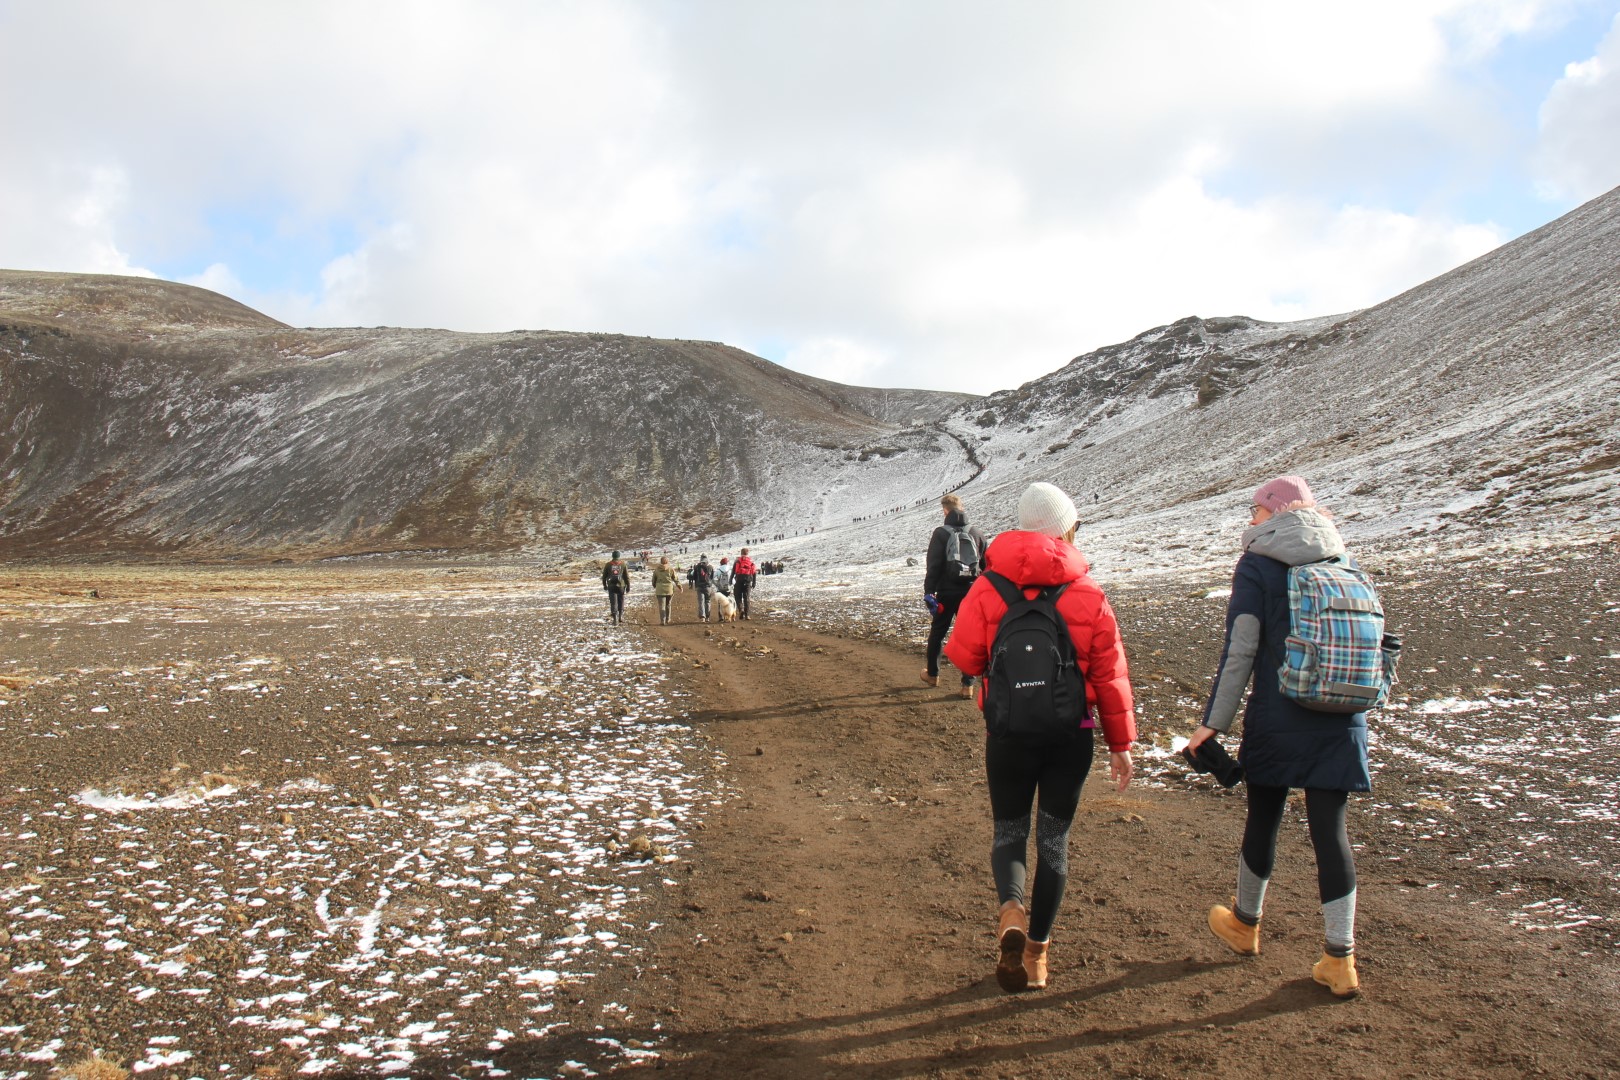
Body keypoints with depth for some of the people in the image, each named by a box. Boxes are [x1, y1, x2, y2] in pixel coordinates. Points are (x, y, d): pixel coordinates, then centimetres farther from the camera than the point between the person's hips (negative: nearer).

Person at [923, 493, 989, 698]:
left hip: (947, 593, -2)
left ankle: (932, 674, 31)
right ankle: (968, 684, 2)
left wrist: (928, 592, -6)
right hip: (971, 593, 2)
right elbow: (987, 565, 9)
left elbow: (933, 566, -10)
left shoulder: (941, 533, -8)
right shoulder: (976, 534, 3)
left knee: (937, 633, 17)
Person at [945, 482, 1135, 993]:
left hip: (1008, 732, 0)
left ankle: (1010, 910, -12)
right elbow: (1110, 674, -3)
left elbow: (964, 656, -7)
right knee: (1054, 837, 14)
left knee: (1009, 831, 16)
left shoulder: (988, 587, -9)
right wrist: (1120, 744, 6)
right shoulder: (1089, 595, -6)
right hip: (1071, 734, 1)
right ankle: (1036, 952, 18)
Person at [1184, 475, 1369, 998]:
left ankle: (1244, 924, 34)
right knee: (1329, 828, 6)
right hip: (1341, 720, 3)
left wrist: (1213, 722, -7)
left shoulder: (1257, 564, -7)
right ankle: (1340, 959, 8)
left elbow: (1239, 650, -12)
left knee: (1263, 818, 14)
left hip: (1278, 717, -3)